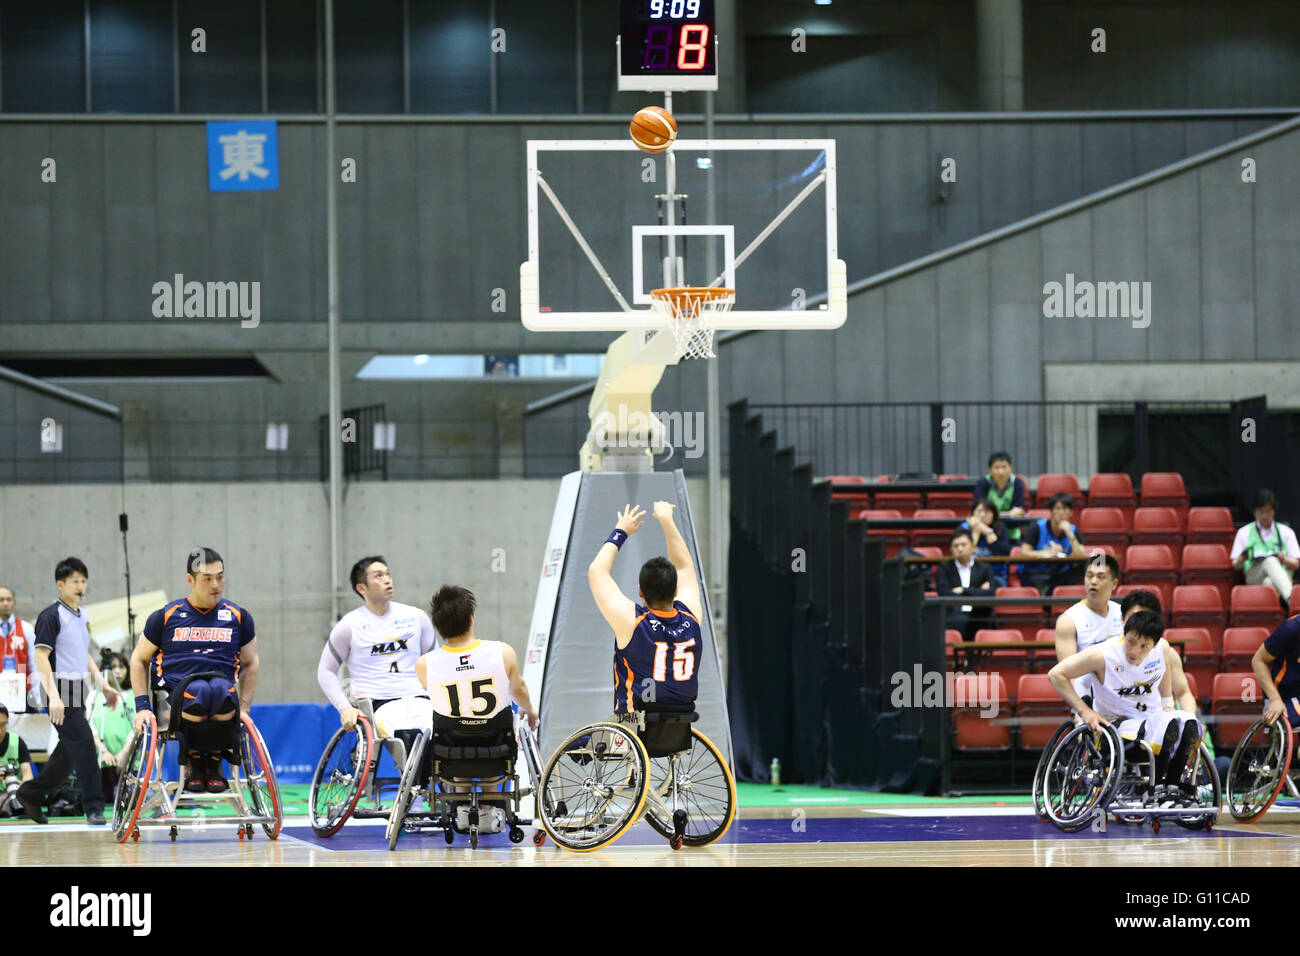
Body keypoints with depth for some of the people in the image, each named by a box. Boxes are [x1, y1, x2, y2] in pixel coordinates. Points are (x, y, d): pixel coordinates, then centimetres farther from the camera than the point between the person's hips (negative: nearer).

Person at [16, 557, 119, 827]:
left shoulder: (82, 617, 15)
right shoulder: (51, 616, -10)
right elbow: (41, 657, -16)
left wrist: (103, 685, 17)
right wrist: (54, 696, -24)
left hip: (78, 690, 9)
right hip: (61, 689, -9)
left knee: (69, 752, 12)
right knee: (83, 745, -14)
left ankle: (32, 792, 27)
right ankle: (94, 808, -13)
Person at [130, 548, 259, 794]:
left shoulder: (238, 617, 15)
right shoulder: (166, 616, 11)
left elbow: (250, 664, 26)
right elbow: (139, 659, 19)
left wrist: (244, 709, 14)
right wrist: (142, 706, 8)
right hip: (177, 696, -1)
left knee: (221, 688, -39)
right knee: (199, 690, -39)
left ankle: (214, 762, -15)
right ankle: (194, 762, -14)